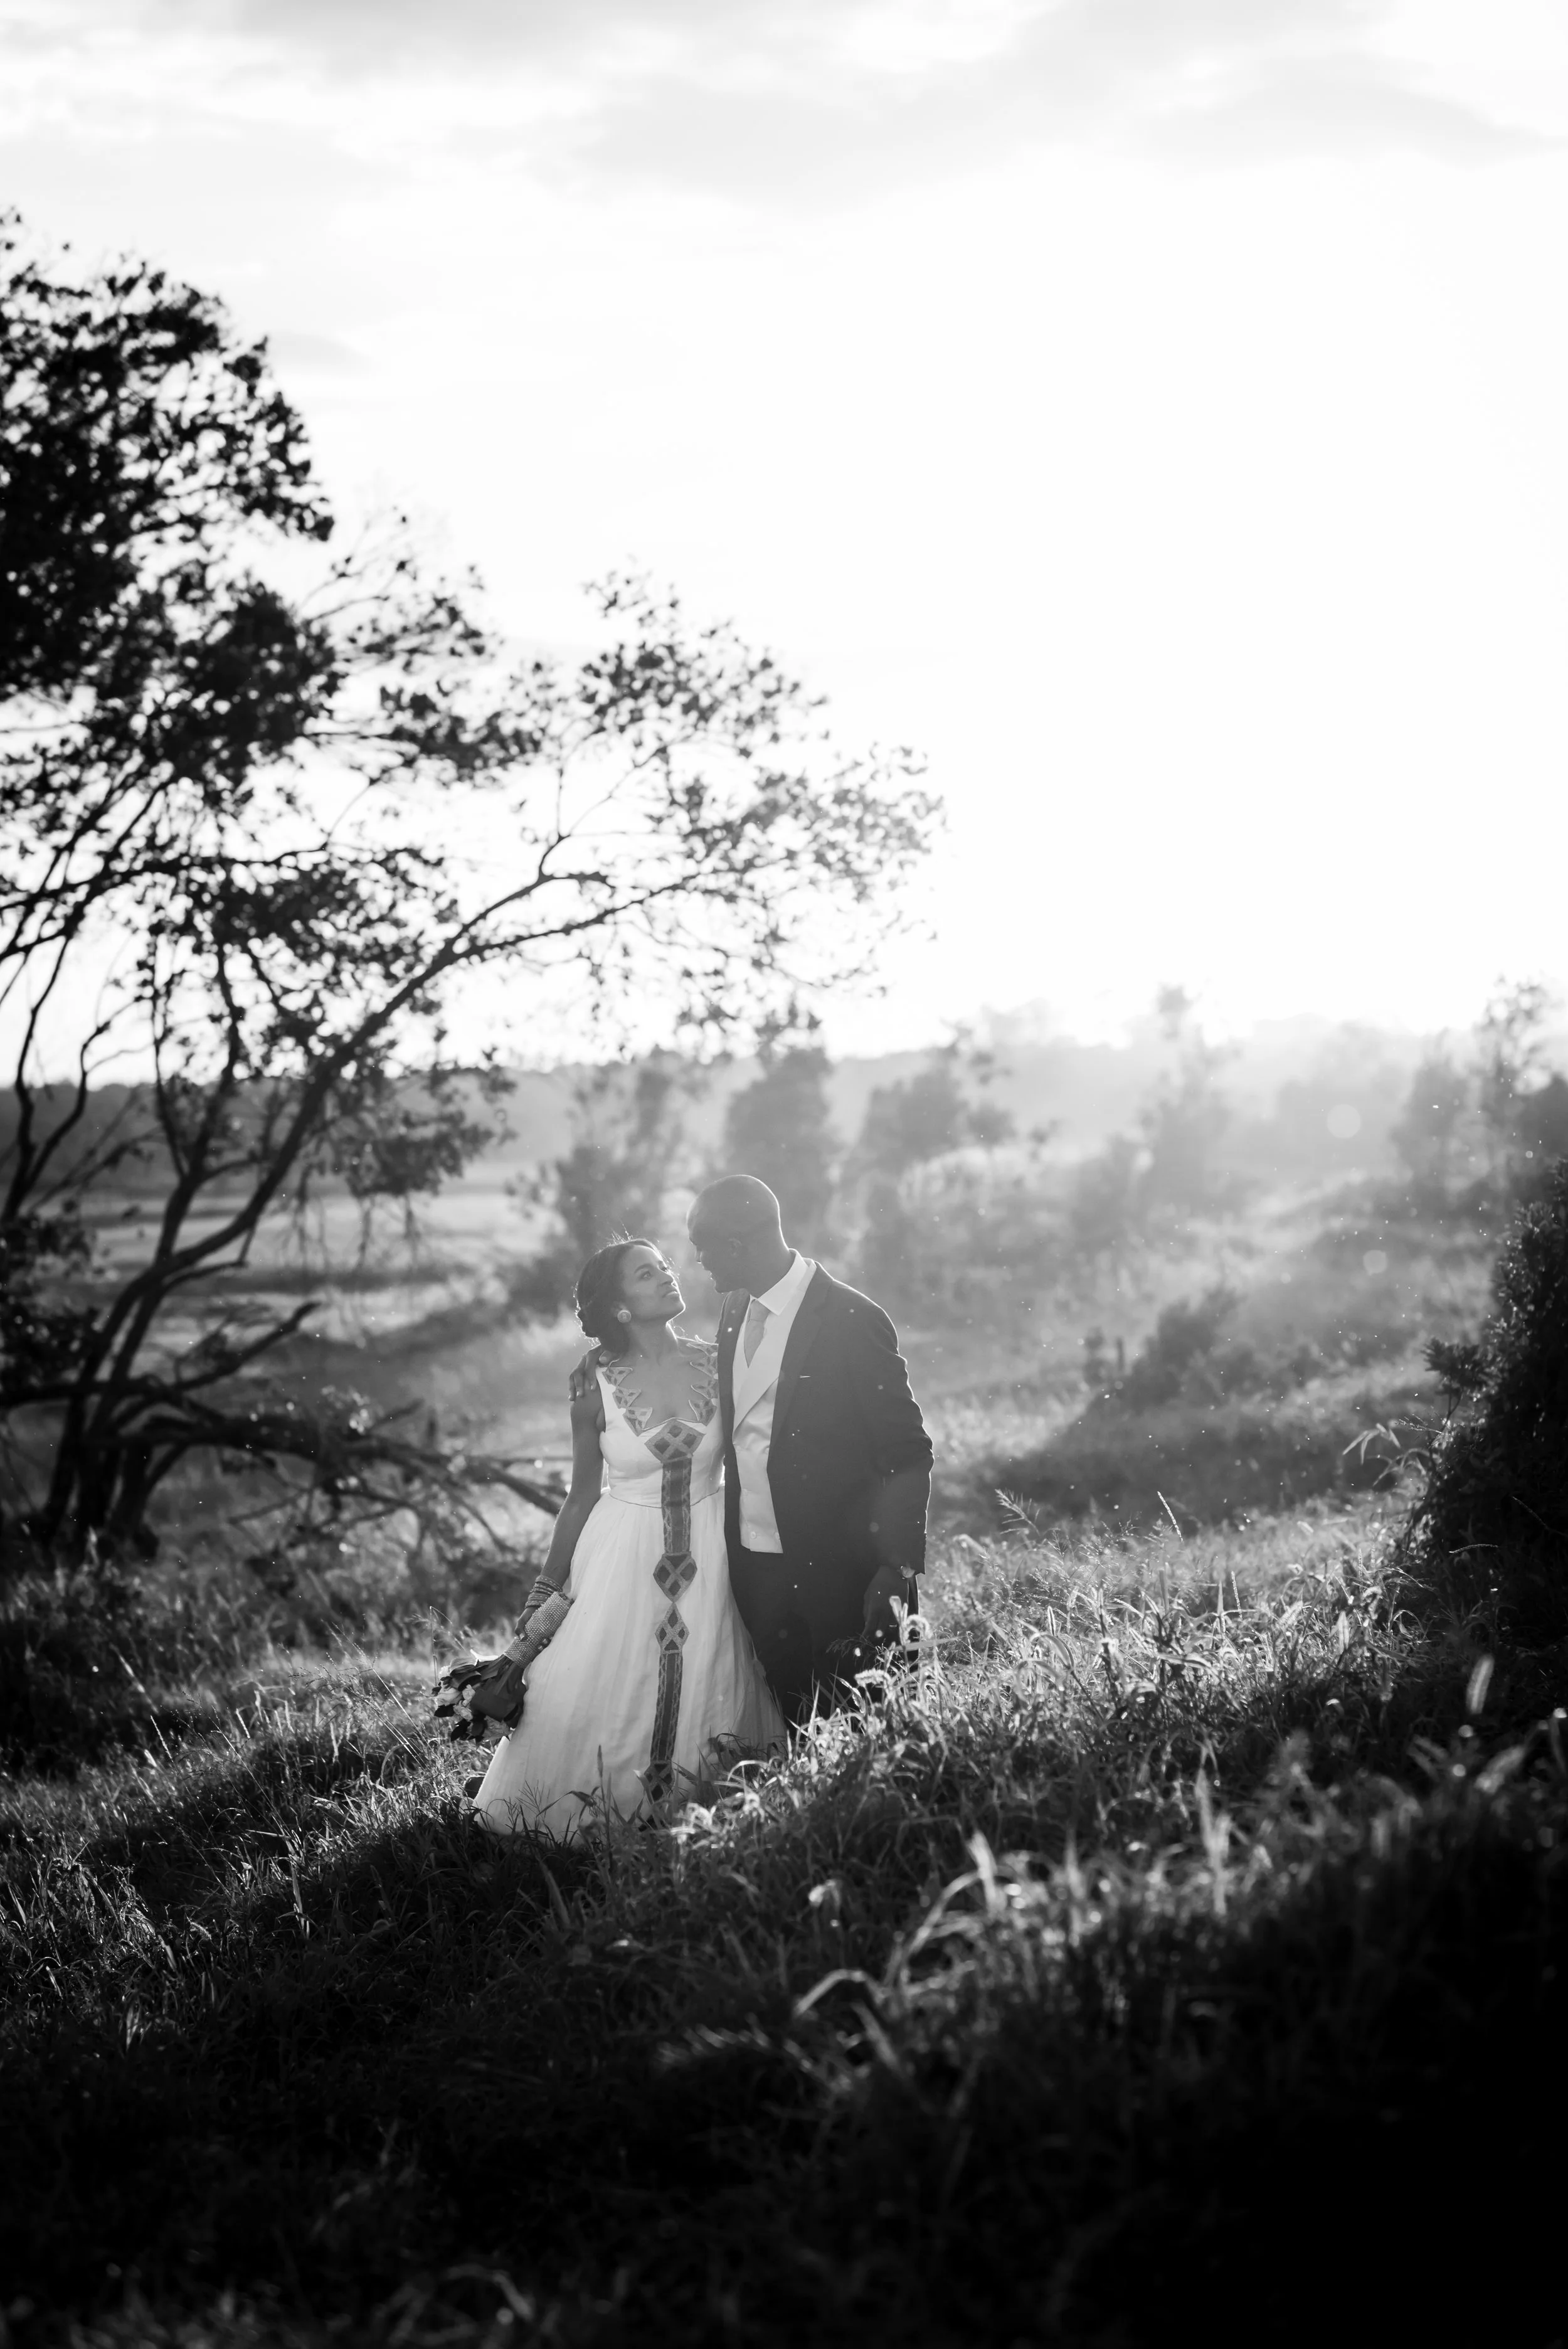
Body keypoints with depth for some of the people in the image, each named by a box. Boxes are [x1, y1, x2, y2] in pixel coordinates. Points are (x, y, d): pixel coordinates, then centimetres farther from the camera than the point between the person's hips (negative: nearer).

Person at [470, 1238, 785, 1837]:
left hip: (706, 1557, 1)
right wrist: (543, 1595, 2)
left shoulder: (715, 1365, -4)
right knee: (595, 1704, -1)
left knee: (699, 1702, 6)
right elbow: (582, 1496, 2)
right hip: (623, 1556, -1)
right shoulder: (597, 1388, -8)